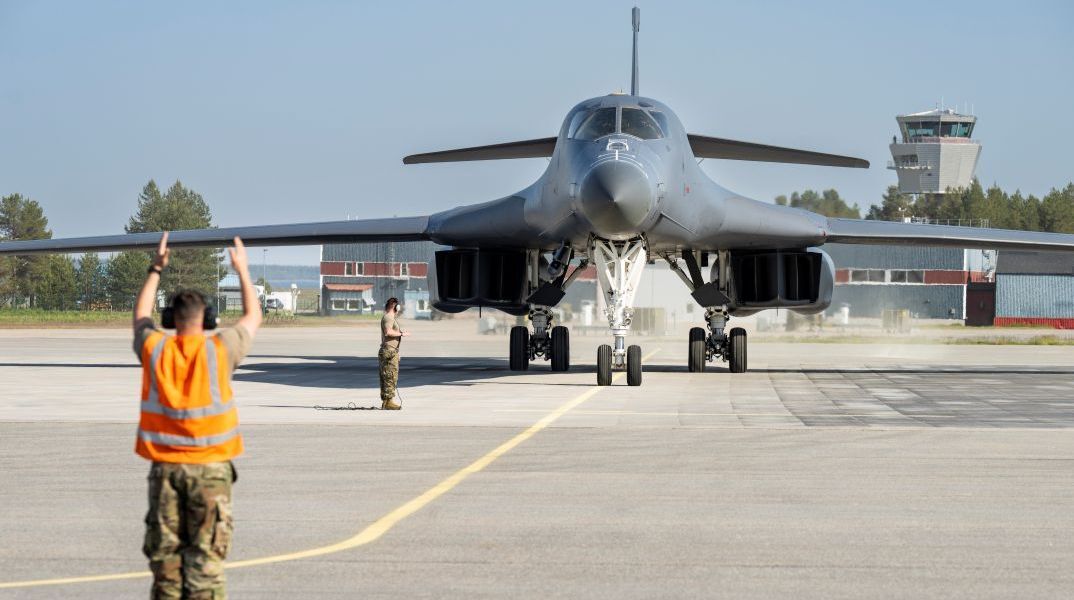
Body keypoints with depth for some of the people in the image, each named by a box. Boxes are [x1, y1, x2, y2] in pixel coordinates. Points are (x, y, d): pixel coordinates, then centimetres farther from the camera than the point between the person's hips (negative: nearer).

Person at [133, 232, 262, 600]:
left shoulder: (155, 348, 0)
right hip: (209, 466, -2)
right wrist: (242, 270, 21)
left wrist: (155, 270, 29)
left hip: (164, 466, 2)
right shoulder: (218, 350, -7)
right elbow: (253, 318, 11)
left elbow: (141, 317, 22)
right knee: (205, 554, -1)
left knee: (164, 550, 8)